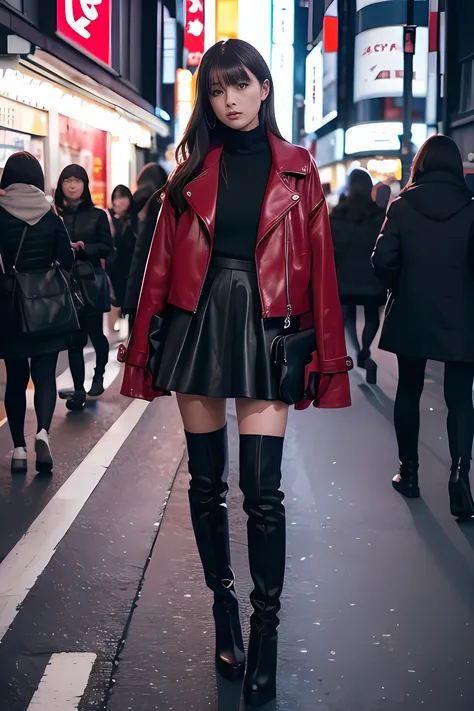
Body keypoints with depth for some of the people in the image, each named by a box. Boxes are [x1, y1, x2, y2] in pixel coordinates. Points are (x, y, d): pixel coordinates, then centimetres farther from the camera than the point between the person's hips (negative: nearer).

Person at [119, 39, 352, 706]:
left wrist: (326, 358, -3)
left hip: (264, 327, -2)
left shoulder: (296, 171, 4)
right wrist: (145, 346, 1)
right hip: (196, 322, 3)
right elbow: (163, 261, 6)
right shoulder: (195, 171, 8)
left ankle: (265, 628, 6)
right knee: (207, 481, 9)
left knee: (262, 491, -7)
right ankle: (224, 603, 25)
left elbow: (319, 267, 1)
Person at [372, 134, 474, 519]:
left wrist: (400, 289, 10)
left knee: (409, 391, 16)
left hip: (411, 317, 1)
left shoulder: (402, 206, -5)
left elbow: (383, 261, -8)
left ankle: (409, 472, 23)